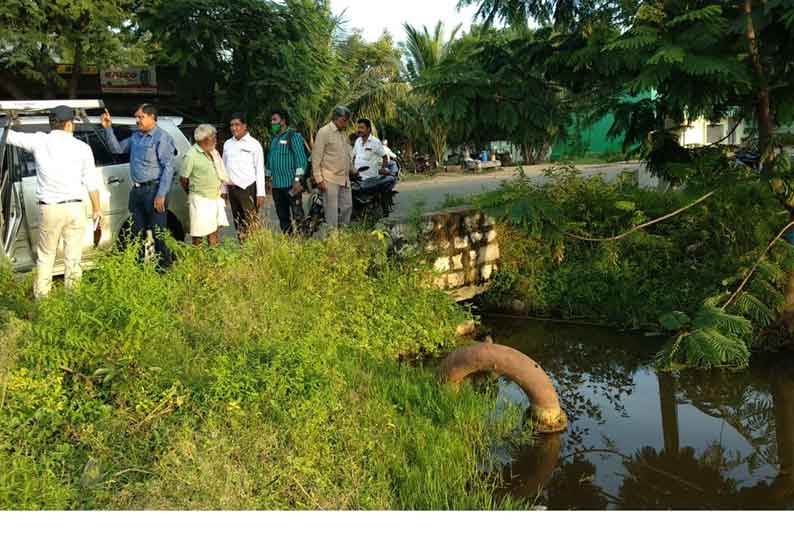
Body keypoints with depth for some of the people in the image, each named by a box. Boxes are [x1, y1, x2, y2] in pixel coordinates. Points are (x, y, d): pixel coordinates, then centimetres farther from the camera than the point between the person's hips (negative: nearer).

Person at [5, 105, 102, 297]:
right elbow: (91, 182, 3)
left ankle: (41, 295, 15)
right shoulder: (82, 147, 0)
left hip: (49, 209, 0)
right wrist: (96, 208, 13)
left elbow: (10, 136, 14)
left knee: (45, 255, 13)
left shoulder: (38, 141, 0)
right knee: (73, 257, 7)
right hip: (75, 208, 0)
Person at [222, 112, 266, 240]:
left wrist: (261, 193, -10)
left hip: (248, 188, -5)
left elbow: (260, 170, -4)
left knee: (250, 224, -11)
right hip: (232, 189, 5)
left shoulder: (254, 144, -1)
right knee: (238, 224, 9)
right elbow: (224, 168, 17)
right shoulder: (227, 144, 13)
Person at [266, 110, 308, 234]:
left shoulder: (293, 136, -5)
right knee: (282, 217, 10)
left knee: (297, 215, -8)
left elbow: (301, 158, -12)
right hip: (276, 185, 8)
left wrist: (297, 180, -18)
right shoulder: (274, 139, 18)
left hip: (291, 184, -8)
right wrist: (269, 179, 20)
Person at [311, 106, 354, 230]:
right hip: (330, 180, -8)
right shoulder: (324, 132, -8)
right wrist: (318, 179, -15)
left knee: (347, 207, 10)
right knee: (332, 211, -5)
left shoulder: (343, 133, 15)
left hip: (344, 179, 8)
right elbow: (316, 157, -11)